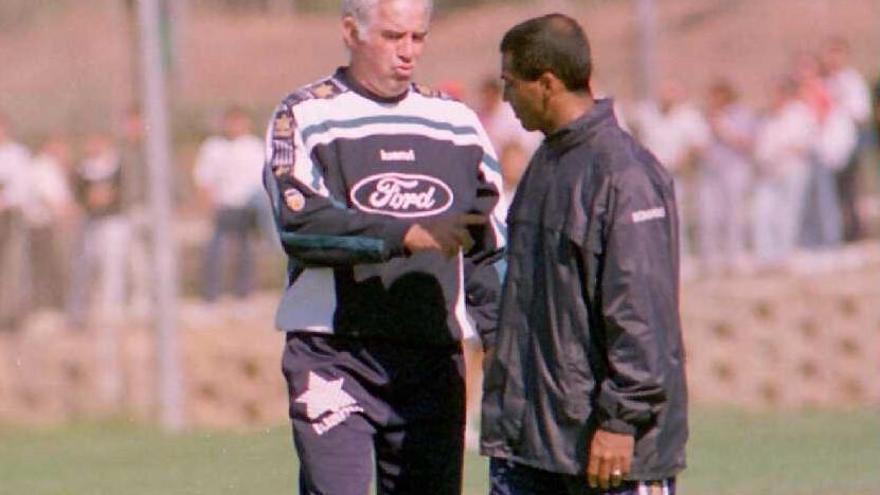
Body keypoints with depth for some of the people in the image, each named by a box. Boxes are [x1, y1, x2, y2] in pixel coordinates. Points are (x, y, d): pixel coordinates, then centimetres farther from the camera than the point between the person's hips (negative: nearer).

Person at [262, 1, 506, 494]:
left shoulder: (457, 122, 14)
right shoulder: (306, 117, 1)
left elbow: (490, 251, 17)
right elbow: (300, 226, -14)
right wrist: (405, 235, -23)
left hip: (435, 360, 4)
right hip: (335, 356, -4)